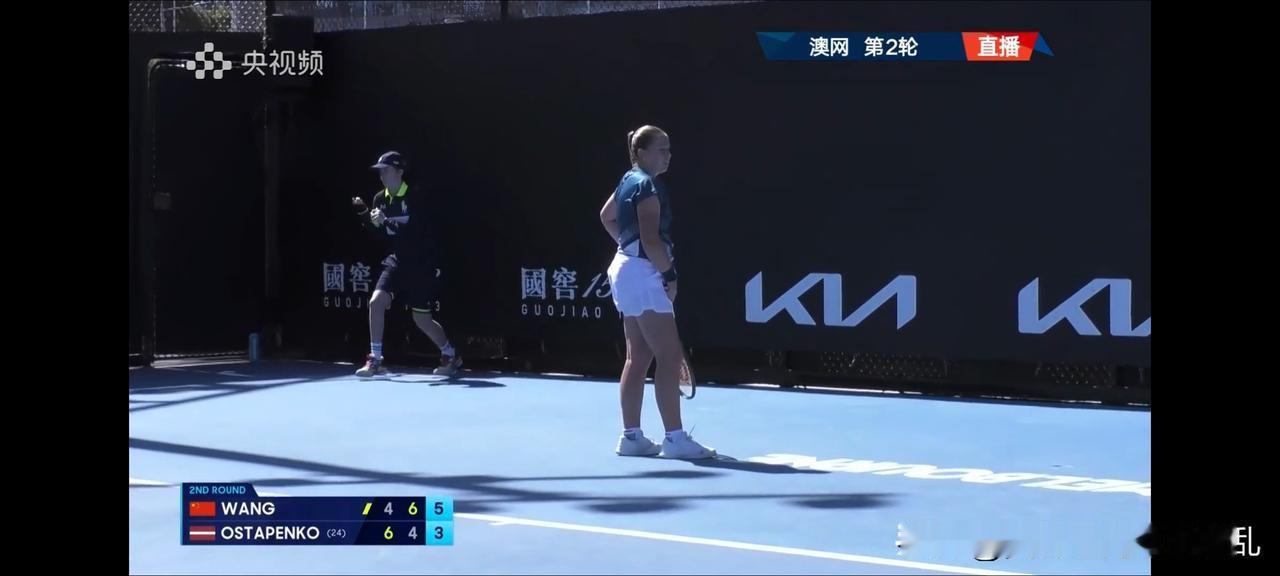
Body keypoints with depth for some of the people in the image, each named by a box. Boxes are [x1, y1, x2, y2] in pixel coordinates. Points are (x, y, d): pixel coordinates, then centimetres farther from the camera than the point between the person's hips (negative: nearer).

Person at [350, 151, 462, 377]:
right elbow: (378, 234, 7)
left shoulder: (414, 197, -16)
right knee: (376, 301, -14)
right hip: (397, 261, 5)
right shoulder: (380, 199, 3)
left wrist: (385, 222, -34)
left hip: (421, 265, -5)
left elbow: (415, 231, -26)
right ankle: (375, 360, -5)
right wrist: (363, 214, -7)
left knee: (422, 319, 2)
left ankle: (451, 356, 27)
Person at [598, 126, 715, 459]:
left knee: (639, 356, 12)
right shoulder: (647, 186, -16)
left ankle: (631, 436, 14)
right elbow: (651, 240, -23)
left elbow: (607, 216, 30)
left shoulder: (629, 180, 13)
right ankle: (675, 439, -10)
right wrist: (670, 274, -14)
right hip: (643, 274, -10)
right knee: (670, 356, -9)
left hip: (626, 269, 10)